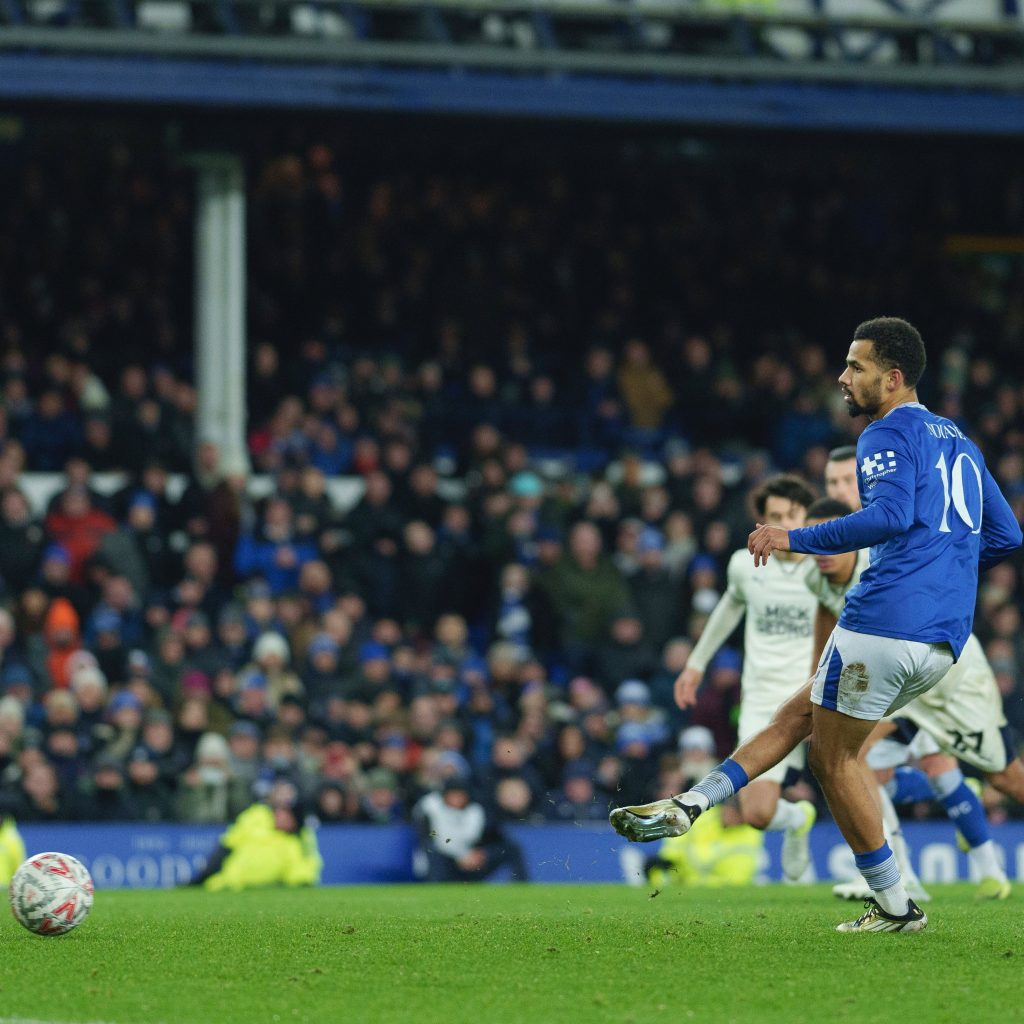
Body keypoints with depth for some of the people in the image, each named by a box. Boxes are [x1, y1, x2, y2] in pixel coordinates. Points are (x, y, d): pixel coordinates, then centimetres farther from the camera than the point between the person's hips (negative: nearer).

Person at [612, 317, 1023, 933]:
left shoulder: (889, 435, -5)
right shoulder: (959, 442, 22)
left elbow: (891, 514, -23)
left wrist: (795, 539, -18)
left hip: (885, 620, -9)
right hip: (944, 641, 9)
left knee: (834, 757, 4)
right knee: (798, 714, 16)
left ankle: (896, 906, 6)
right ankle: (688, 808, 11)